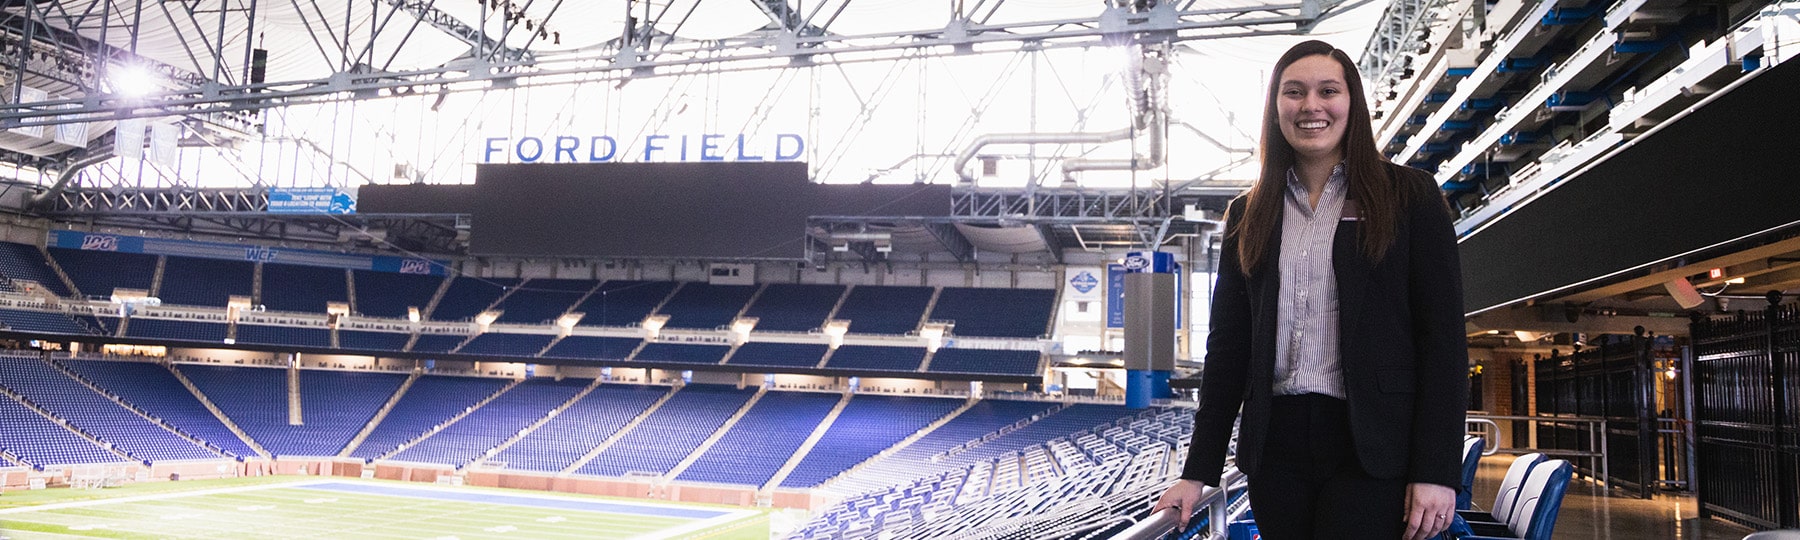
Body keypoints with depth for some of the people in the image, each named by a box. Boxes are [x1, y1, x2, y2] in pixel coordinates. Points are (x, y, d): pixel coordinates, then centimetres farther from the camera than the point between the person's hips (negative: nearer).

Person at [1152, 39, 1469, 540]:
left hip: (1372, 446, -3)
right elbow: (1227, 344, 10)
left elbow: (1443, 335, -3)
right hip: (1275, 444, 3)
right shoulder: (1248, 214, 11)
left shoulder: (1410, 195, 2)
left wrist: (1437, 470, -11)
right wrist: (1198, 471, 5)